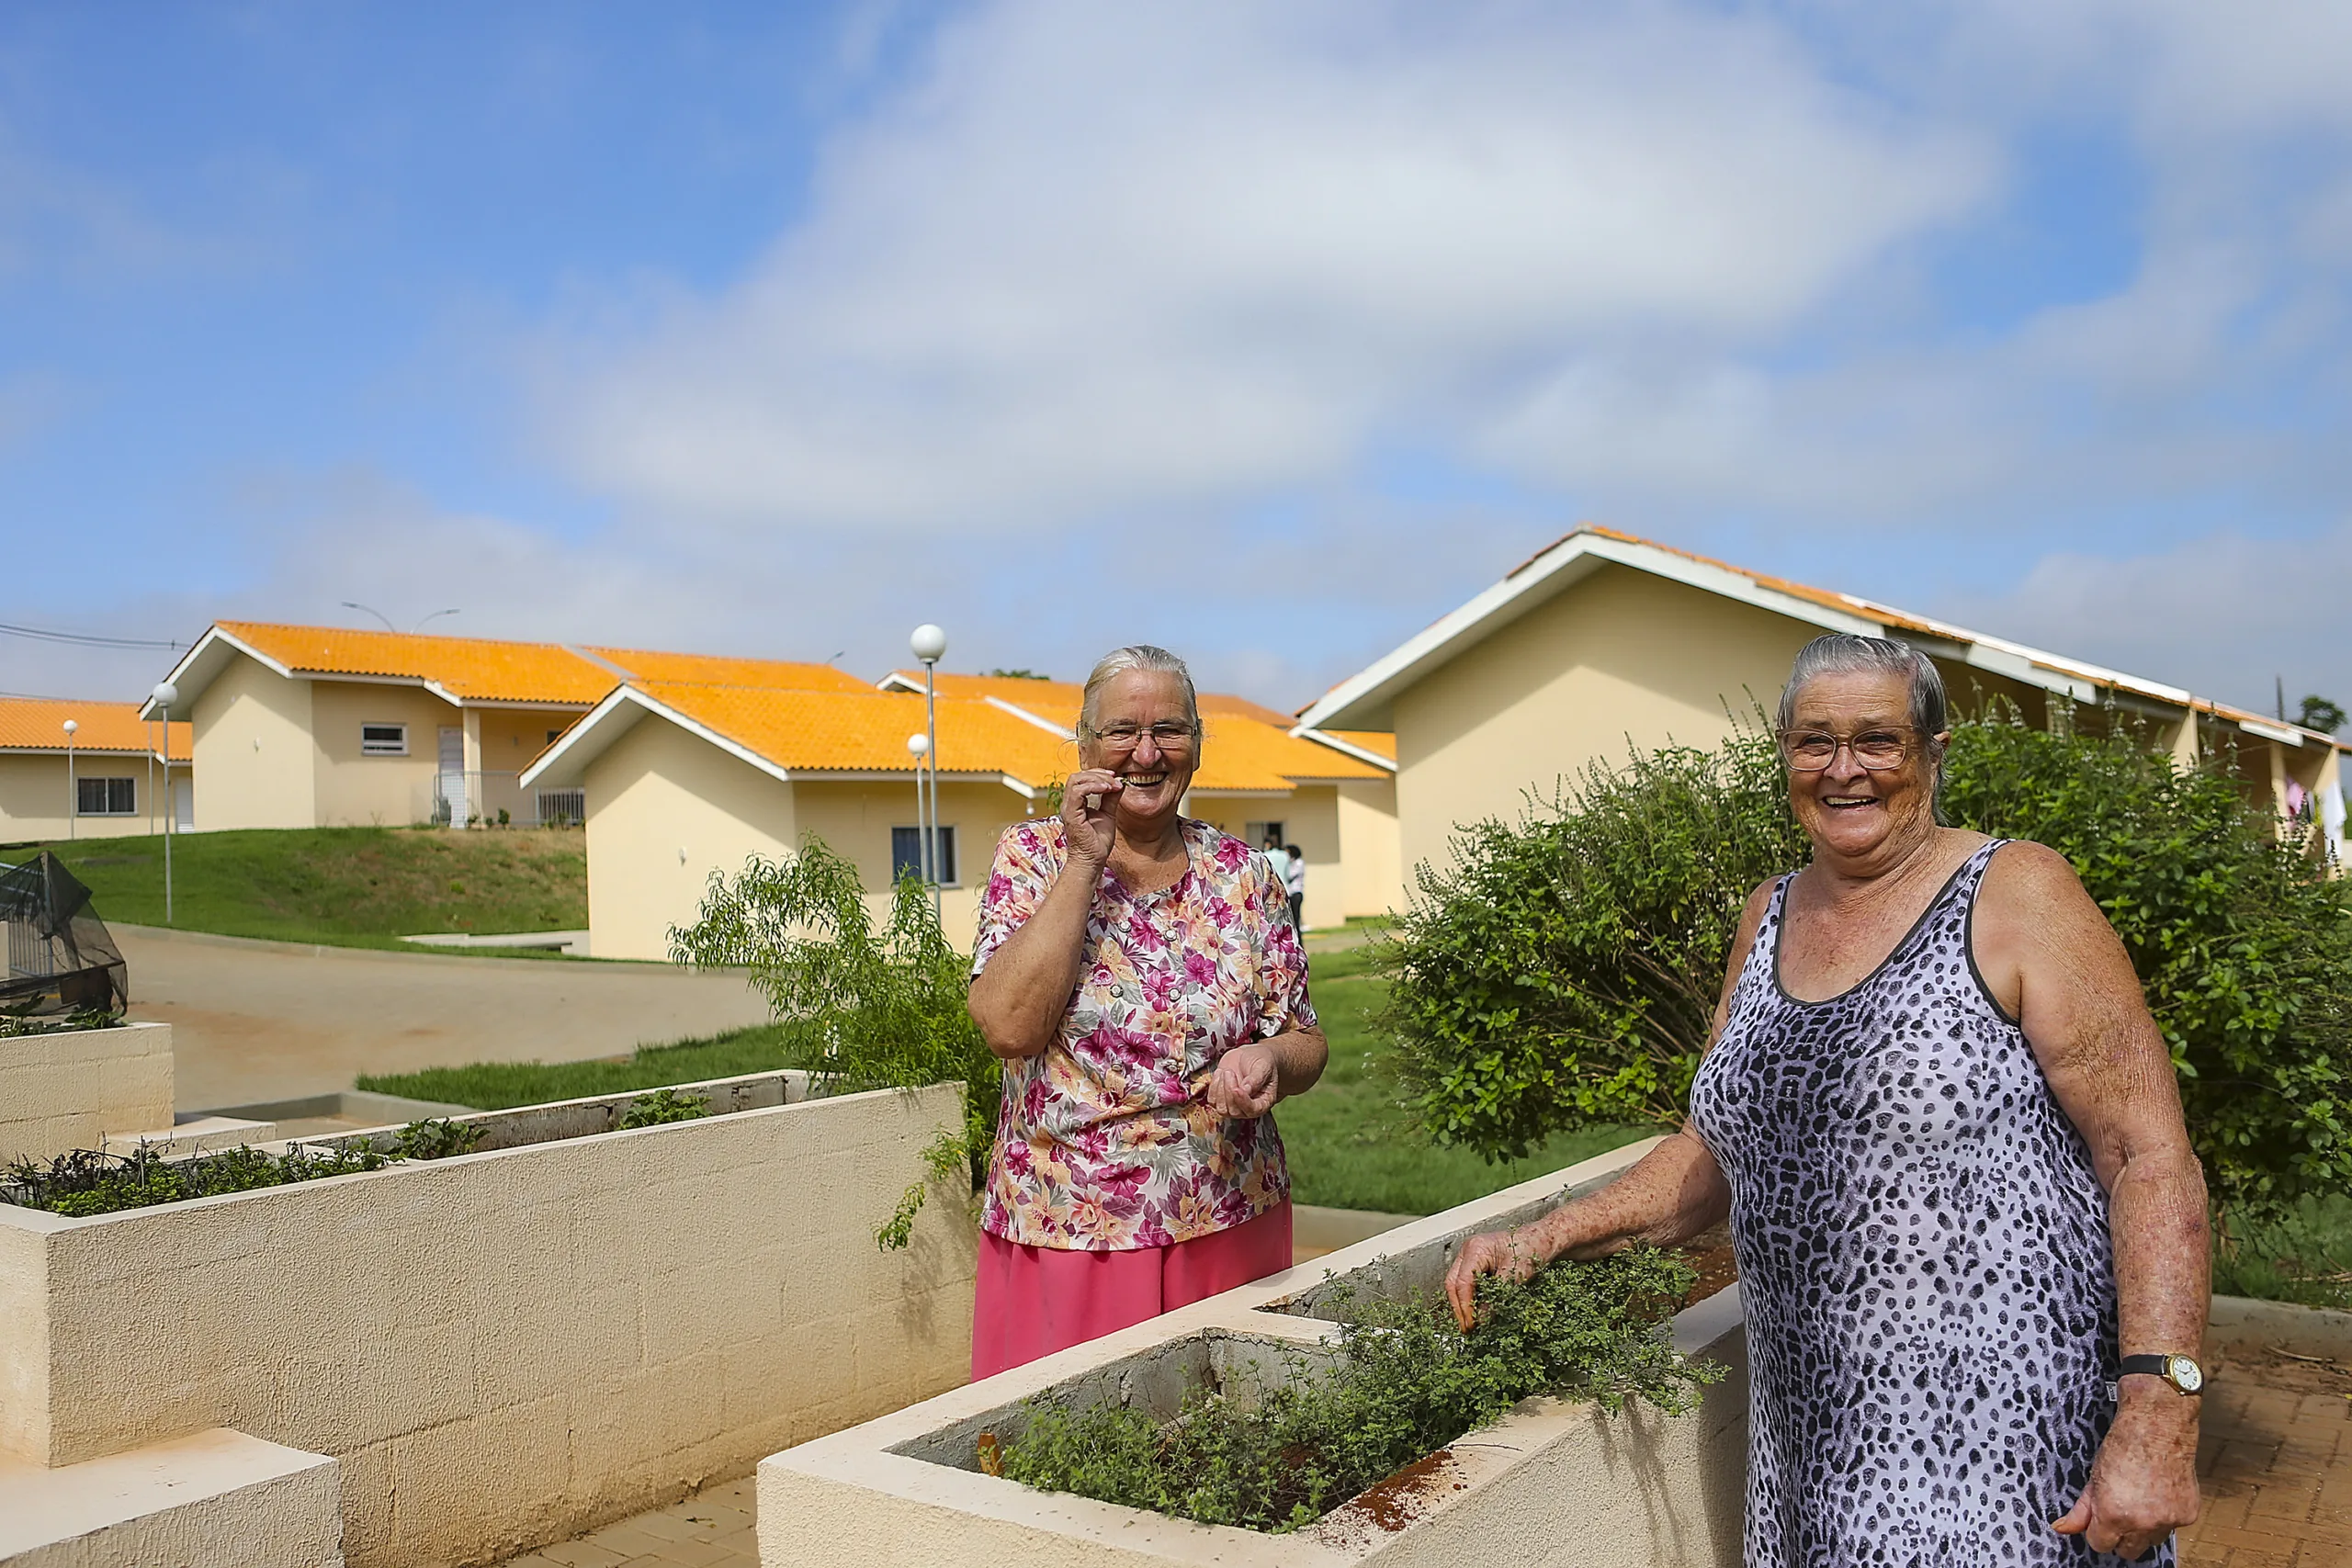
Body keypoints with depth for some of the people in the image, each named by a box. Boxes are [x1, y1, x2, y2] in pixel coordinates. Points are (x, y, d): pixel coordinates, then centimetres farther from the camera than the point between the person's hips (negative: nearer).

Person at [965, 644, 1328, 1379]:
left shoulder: (1241, 872, 3)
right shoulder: (1034, 856, -2)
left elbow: (1305, 1043, 6)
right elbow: (1008, 1026, -17)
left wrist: (1269, 1057, -17)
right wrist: (1085, 861, -16)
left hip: (1227, 1229, 2)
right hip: (1068, 1232, -2)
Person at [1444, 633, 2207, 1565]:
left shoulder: (2016, 895, -7)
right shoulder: (1771, 918, 9)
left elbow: (2153, 1158, -12)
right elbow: (1715, 1146, 16)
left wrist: (2158, 1417, -20)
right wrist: (1546, 1238, 4)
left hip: (2004, 1421, -5)